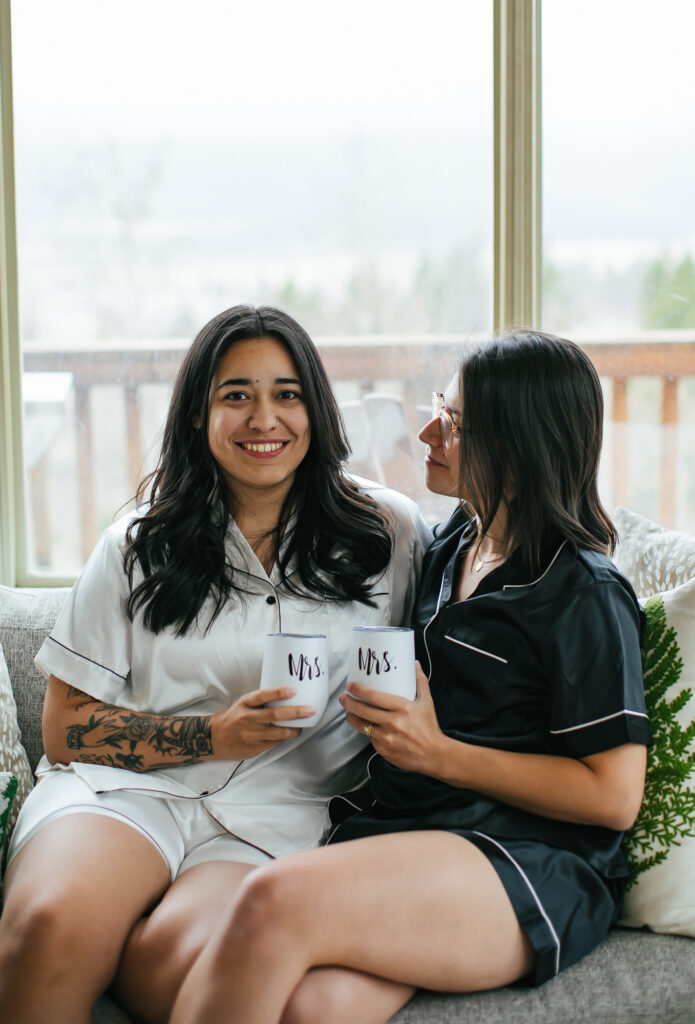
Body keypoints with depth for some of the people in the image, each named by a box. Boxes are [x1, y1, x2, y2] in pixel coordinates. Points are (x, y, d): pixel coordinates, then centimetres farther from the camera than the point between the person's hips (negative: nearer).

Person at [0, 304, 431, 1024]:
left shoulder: (385, 531, 11)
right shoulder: (139, 547, 12)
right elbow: (66, 729, 8)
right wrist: (215, 735, -6)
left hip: (279, 811, -1)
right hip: (128, 785, 2)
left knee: (173, 960, -35)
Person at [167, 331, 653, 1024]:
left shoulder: (584, 595, -5)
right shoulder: (448, 550, 19)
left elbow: (614, 796, -10)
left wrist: (438, 752, -12)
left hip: (530, 862, -6)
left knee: (277, 903, -33)